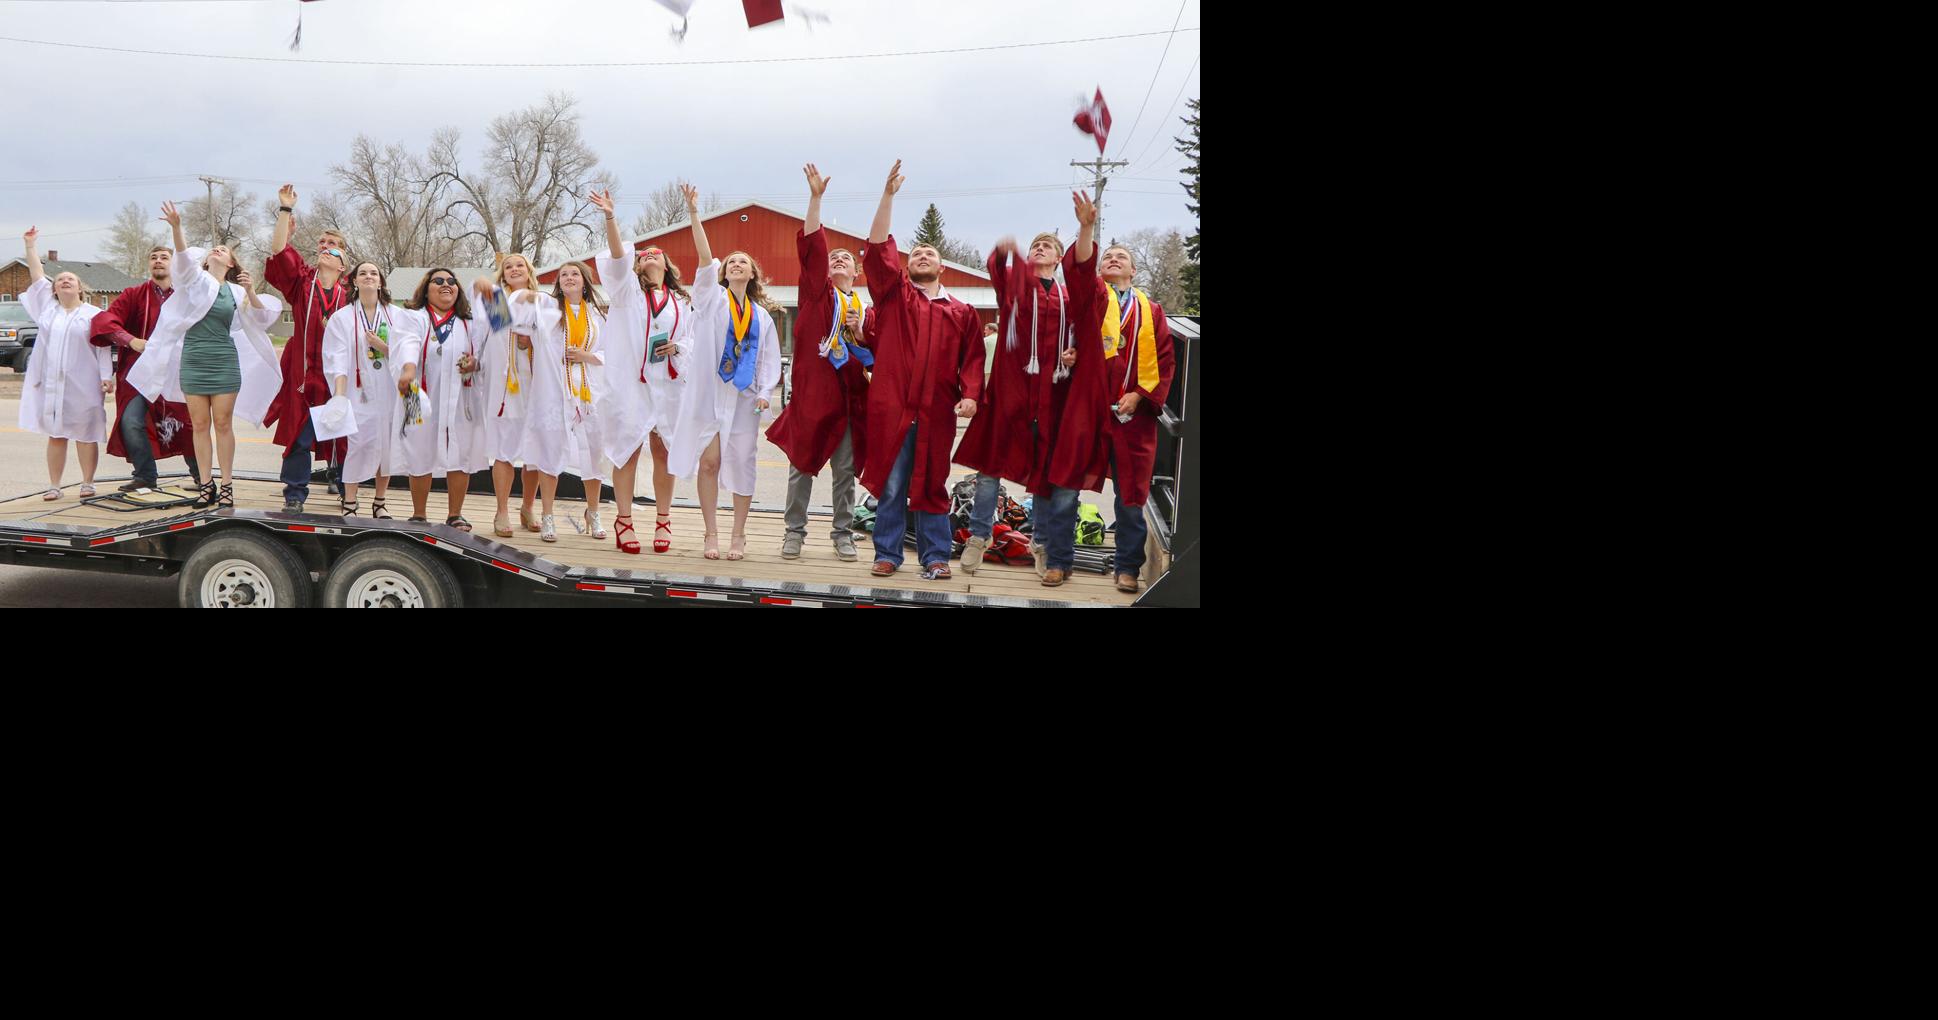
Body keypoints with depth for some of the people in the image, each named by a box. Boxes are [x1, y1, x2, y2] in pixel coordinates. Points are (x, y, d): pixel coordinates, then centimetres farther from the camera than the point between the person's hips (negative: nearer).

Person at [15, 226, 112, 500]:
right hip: (50, 383, 3)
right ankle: (53, 485, 8)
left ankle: (87, 483, 8)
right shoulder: (48, 307, 14)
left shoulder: (93, 314, 5)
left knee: (85, 435, 0)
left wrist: (106, 377, -8)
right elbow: (36, 275, 11)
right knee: (55, 435, 5)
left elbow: (103, 349, 1)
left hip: (83, 385, -3)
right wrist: (30, 244, 7)